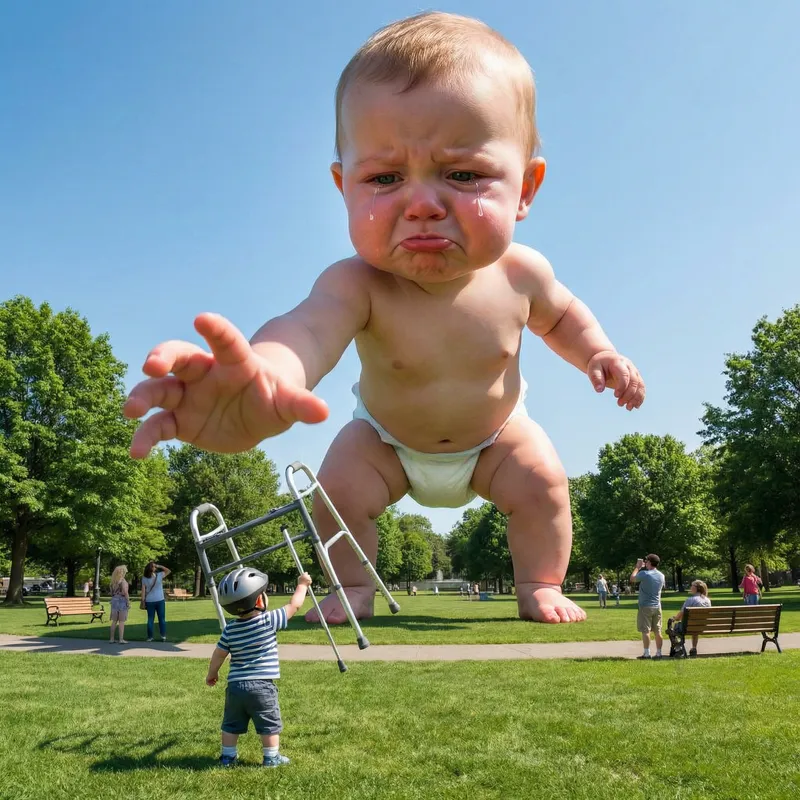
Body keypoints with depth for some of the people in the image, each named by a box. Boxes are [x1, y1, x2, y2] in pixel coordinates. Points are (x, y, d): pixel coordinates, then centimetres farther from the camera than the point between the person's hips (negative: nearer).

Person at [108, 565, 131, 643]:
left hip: (114, 600, 6)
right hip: (122, 600, -6)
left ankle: (111, 638, 14)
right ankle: (121, 639, -3)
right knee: (121, 621, -3)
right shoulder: (123, 581, -11)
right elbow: (125, 592, -16)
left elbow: (111, 592, 13)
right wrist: (128, 602, -11)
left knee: (114, 621, 11)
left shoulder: (113, 581, 9)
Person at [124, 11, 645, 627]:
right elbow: (304, 332, -67)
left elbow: (560, 314, 0)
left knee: (542, 480, -16)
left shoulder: (519, 274, -28)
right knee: (340, 488, -16)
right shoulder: (358, 287, -41)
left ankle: (540, 587, 6)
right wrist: (260, 377, -90)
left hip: (495, 433, 2)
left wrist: (597, 352, -17)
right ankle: (354, 588, 9)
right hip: (388, 439, -1)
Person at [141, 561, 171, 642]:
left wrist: (143, 601, 1)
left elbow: (143, 591, -4)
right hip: (160, 600, -1)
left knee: (150, 619, 8)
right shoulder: (159, 575, -8)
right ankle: (163, 636, 6)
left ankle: (150, 637, 7)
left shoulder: (144, 579, -3)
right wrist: (159, 566, 0)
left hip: (149, 601, 2)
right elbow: (168, 571, 7)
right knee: (162, 619, 7)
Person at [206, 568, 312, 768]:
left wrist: (212, 674, 25)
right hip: (262, 686, -4)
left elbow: (219, 654, 8)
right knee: (270, 725, 9)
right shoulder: (269, 621, -12)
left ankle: (228, 756, 25)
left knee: (231, 724, 18)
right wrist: (302, 585, 14)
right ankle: (271, 757, 14)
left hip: (235, 686, 4)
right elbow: (294, 606, -2)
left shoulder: (230, 629, 1)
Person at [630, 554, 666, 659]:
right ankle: (659, 652, 11)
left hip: (645, 606, -6)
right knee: (658, 631, 9)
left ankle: (647, 653, -2)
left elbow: (632, 579, 0)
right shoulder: (661, 575, 5)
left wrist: (637, 567, 12)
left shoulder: (644, 574, -15)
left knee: (645, 631, -2)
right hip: (657, 606, 6)